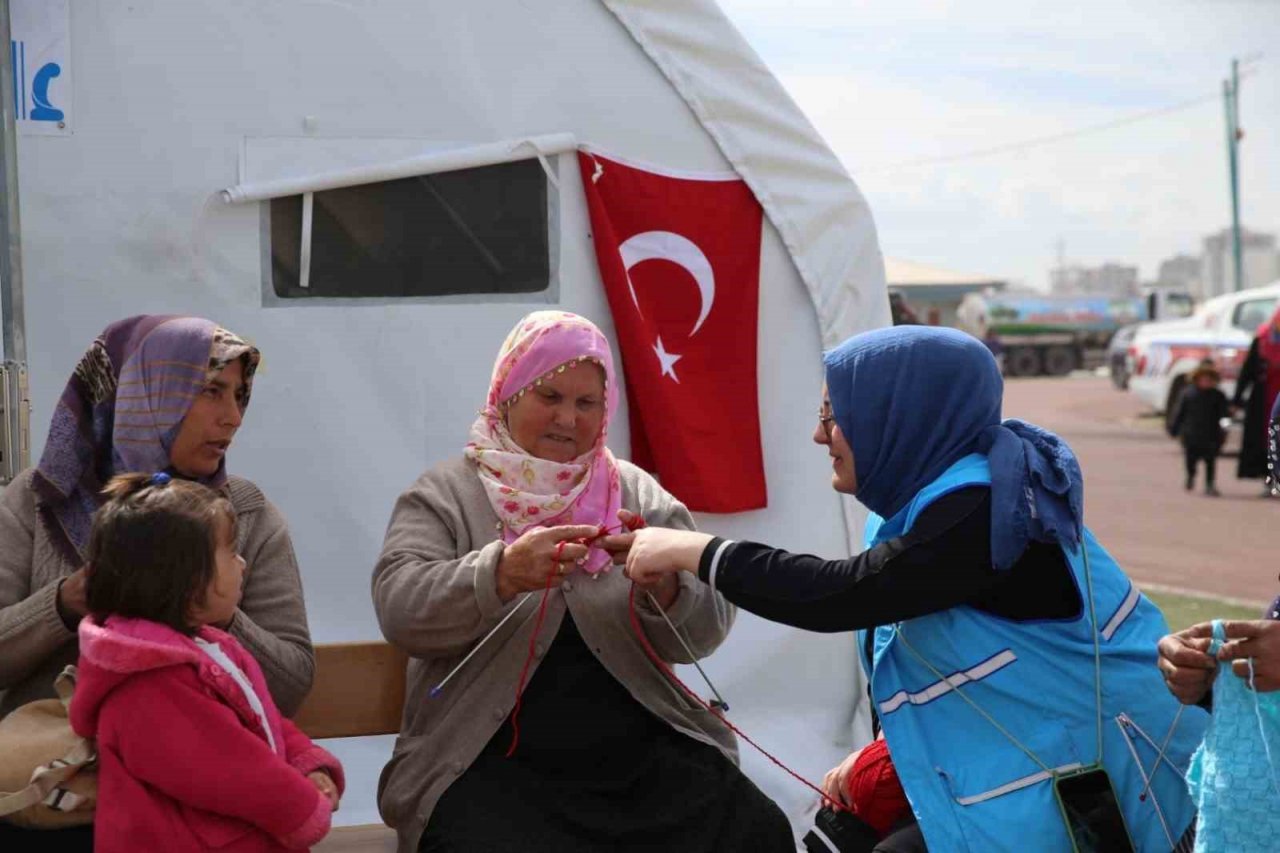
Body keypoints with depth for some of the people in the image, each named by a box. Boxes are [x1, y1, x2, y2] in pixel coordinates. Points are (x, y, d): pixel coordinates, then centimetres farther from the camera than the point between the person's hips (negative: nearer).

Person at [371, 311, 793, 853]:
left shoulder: (639, 495, 11)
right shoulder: (443, 496, 4)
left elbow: (704, 630, 2)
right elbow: (400, 610, -13)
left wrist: (664, 583, -21)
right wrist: (502, 573, -31)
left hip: (643, 754, 3)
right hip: (493, 765, -2)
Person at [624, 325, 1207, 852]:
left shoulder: (983, 506, -22)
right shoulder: (945, 492, 6)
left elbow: (841, 596, -26)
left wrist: (695, 551, -19)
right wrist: (886, 746, 10)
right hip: (1022, 764, 9)